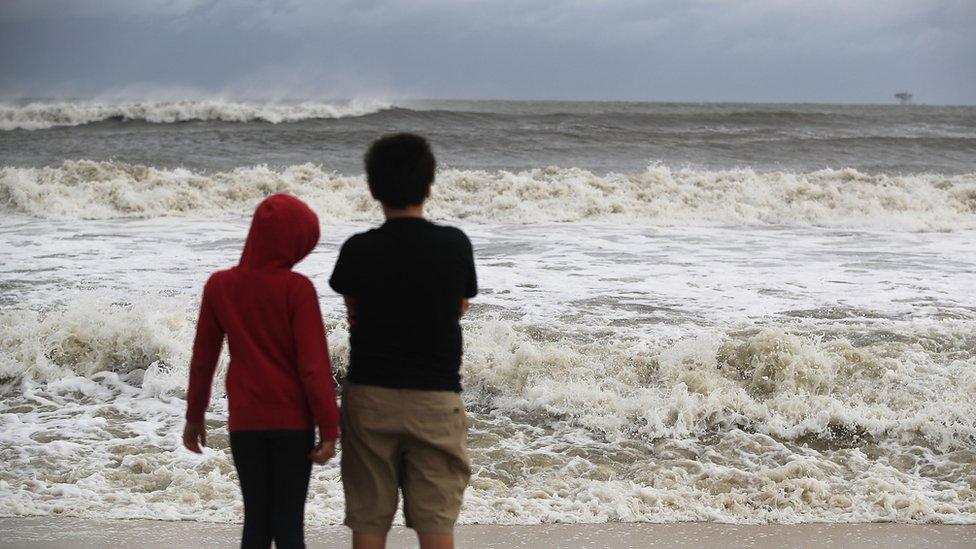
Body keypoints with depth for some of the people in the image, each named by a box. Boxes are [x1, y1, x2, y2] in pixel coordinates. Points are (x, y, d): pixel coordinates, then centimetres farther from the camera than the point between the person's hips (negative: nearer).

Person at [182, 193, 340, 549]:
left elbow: (203, 360, 7)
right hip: (292, 421, -3)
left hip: (244, 421, 3)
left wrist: (194, 417, 17)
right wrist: (329, 429, -7)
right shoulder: (297, 289, -12)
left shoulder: (219, 285, 0)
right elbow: (314, 365, -12)